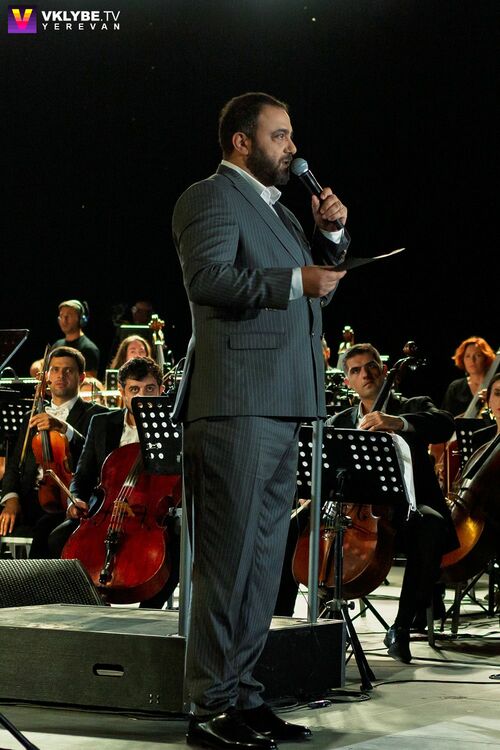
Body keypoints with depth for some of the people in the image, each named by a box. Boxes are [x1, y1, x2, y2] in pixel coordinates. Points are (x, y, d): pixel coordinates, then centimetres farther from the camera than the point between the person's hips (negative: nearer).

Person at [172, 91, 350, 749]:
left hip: (279, 409, 10)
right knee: (228, 559, -9)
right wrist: (295, 280, -20)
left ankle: (242, 695, 17)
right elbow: (208, 277, -19)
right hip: (235, 404, -10)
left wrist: (330, 236, 13)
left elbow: (320, 282, 30)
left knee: (263, 558, 11)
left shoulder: (276, 207, 25)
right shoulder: (209, 198, -3)